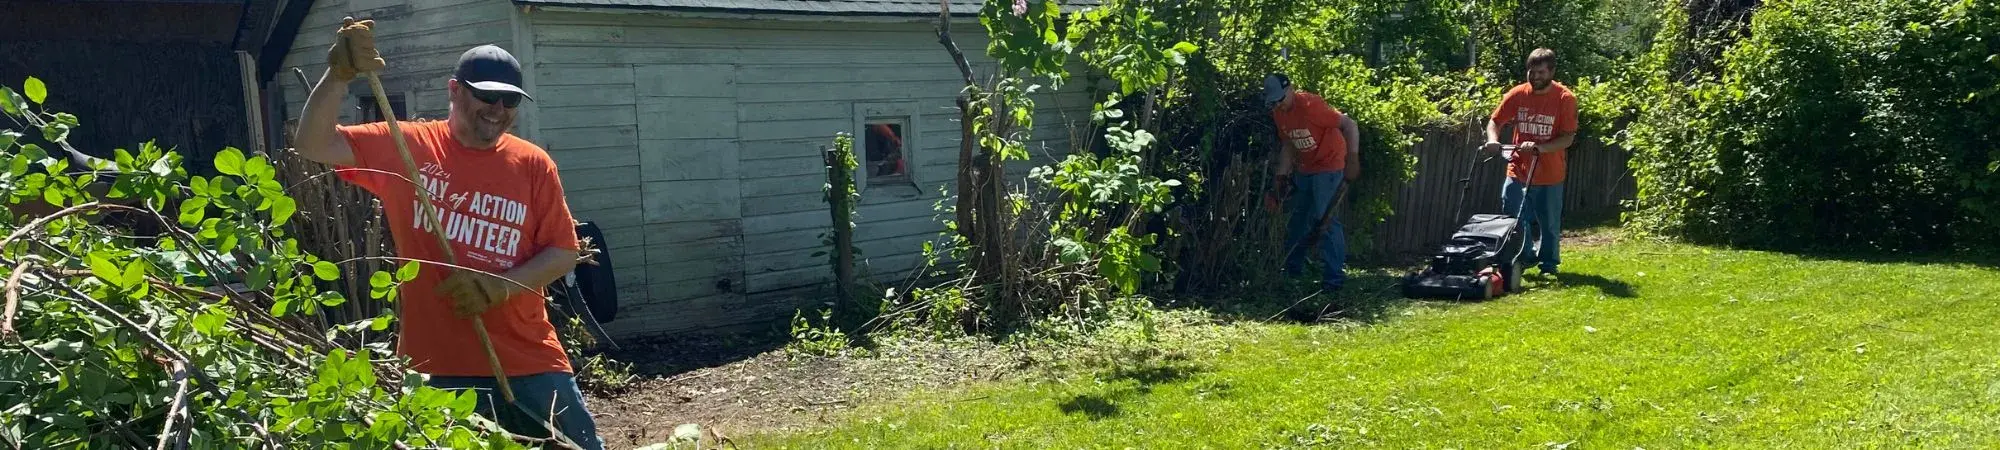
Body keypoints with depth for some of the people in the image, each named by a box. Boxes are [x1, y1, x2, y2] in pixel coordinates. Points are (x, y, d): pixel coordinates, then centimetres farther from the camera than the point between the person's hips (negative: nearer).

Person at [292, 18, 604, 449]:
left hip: (530, 364, 2)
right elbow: (313, 144, -5)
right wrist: (339, 75, -19)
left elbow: (564, 252, 1)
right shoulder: (406, 147, 1)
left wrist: (500, 287, -14)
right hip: (436, 368, -1)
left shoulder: (533, 164, 2)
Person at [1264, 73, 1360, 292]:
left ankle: (1335, 277, -8)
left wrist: (1353, 158, -30)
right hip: (1305, 170, 8)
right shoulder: (1279, 113, 0)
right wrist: (1282, 176, 5)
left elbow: (1349, 125, -24)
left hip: (1329, 168, -8)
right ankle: (1292, 270, 30)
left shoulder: (1310, 105, -24)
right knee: (1298, 220, 16)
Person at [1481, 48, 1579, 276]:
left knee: (1549, 223, 10)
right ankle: (1525, 257, 22)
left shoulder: (1565, 98, -9)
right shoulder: (1517, 94, -2)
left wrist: (1539, 147, -26)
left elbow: (1568, 138, -12)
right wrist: (1493, 139, -16)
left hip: (1550, 174, -2)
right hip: (1518, 171, 2)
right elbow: (1494, 121, 5)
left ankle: (1549, 264, 27)